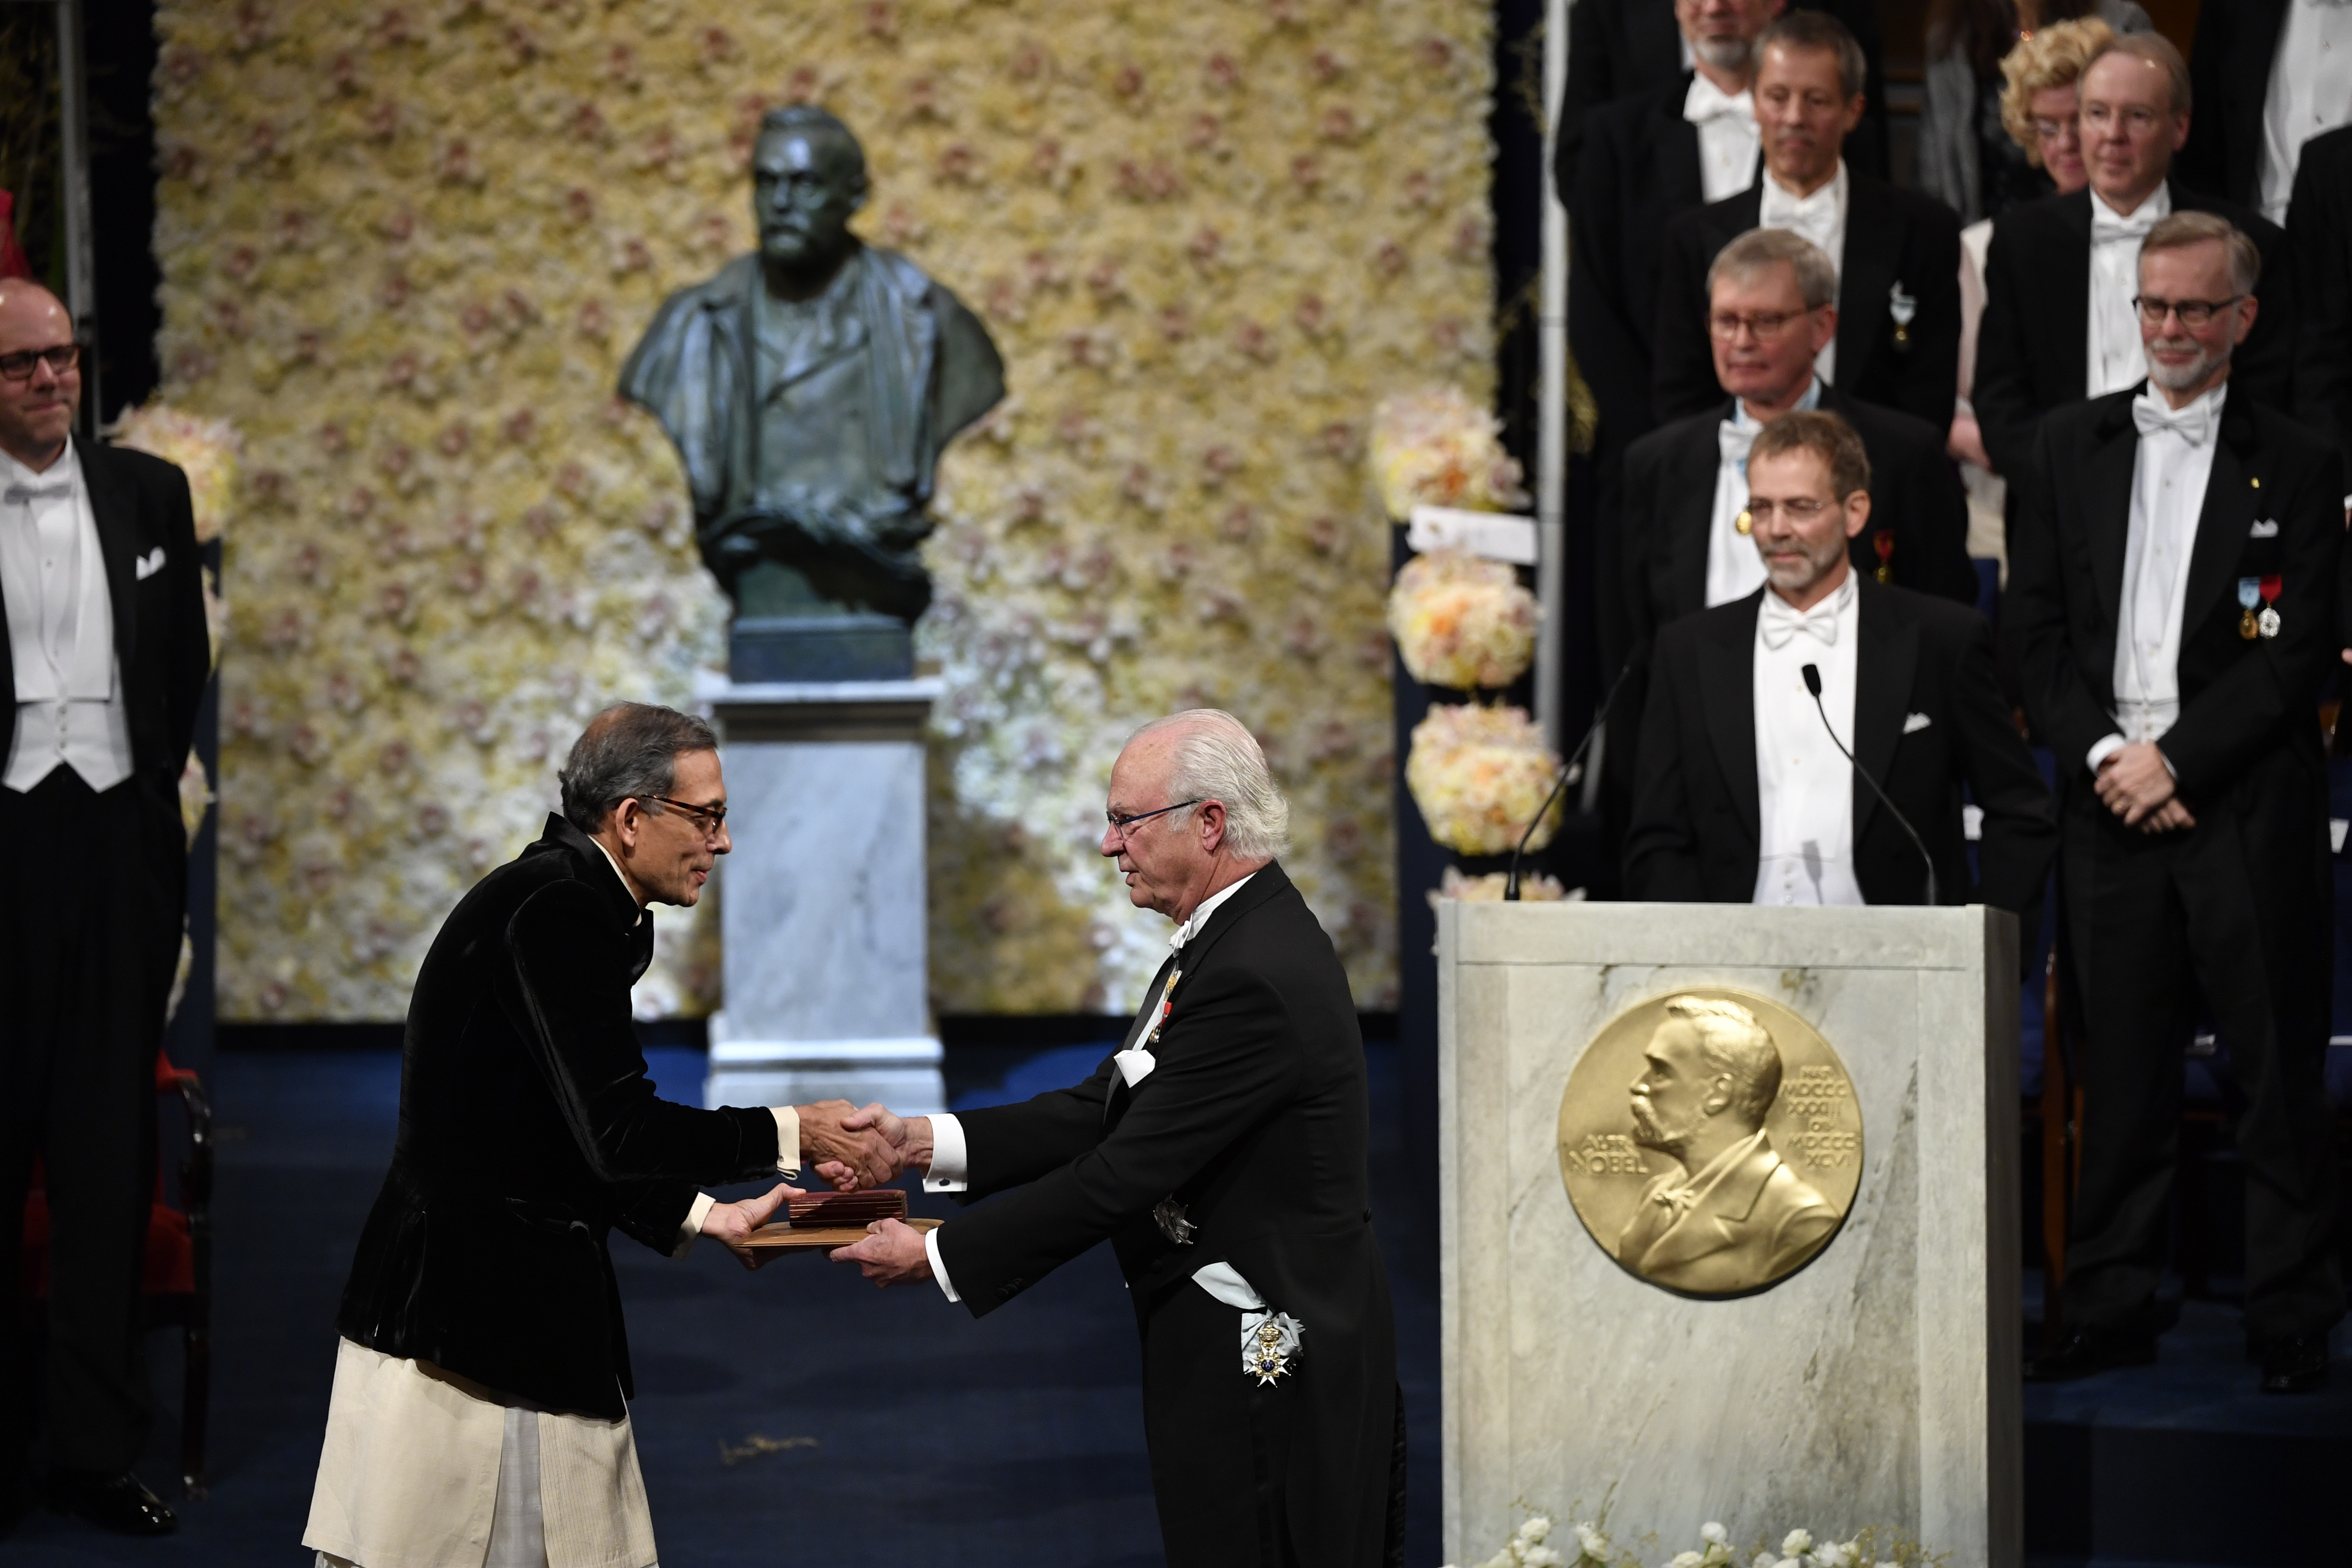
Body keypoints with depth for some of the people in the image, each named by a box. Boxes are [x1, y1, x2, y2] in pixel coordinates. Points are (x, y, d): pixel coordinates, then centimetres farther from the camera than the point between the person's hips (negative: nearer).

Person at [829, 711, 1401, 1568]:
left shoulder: (1254, 977, -23)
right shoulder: (1236, 939, 10)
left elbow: (1125, 1173, -22)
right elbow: (1105, 1111, 10)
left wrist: (939, 1257, -14)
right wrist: (925, 1141, -1)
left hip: (1265, 1368, -10)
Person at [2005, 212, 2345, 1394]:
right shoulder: (2070, 448, 12)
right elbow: (2036, 632, 8)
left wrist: (2175, 760, -11)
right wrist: (2106, 753, -6)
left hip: (2249, 809, -2)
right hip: (2110, 807, 3)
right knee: (2119, 1074, 6)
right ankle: (2110, 1314, 13)